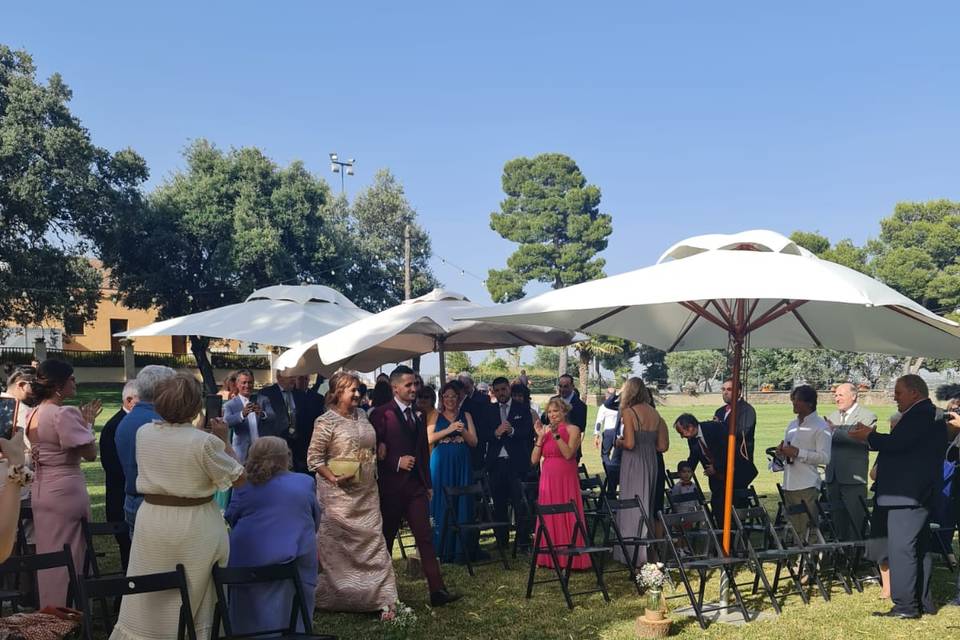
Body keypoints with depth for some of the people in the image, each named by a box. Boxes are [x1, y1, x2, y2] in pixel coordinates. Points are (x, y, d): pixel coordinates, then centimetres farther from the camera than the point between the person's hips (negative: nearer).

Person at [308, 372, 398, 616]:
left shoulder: (362, 415, 10)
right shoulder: (326, 421, -9)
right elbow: (314, 458, -9)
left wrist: (374, 473, 13)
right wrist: (334, 478, -19)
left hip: (367, 494, 6)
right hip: (340, 495, -5)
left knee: (373, 543, 4)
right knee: (339, 546, 4)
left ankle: (381, 598, 7)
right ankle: (337, 597, 22)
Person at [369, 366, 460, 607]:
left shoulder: (418, 415, 12)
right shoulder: (381, 414, -9)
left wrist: (428, 484, 18)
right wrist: (397, 462, -18)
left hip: (416, 486, 5)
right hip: (391, 486, -5)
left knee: (426, 537, -3)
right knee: (386, 539, 10)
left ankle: (437, 590, -4)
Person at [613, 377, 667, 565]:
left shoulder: (629, 412, -12)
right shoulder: (655, 413, 6)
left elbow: (629, 444, -19)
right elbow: (662, 446, 6)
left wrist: (618, 442, 1)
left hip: (633, 463, -6)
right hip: (651, 462, 6)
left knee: (631, 506, 3)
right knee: (646, 505, 16)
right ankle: (645, 550, 25)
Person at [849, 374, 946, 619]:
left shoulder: (919, 415, -16)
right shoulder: (930, 414, 17)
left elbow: (897, 443, -24)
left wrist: (869, 437, -10)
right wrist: (873, 436, 8)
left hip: (907, 495, -11)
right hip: (921, 493, 11)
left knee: (900, 548, -9)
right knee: (920, 548, 16)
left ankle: (905, 606, -7)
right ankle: (923, 602, 25)